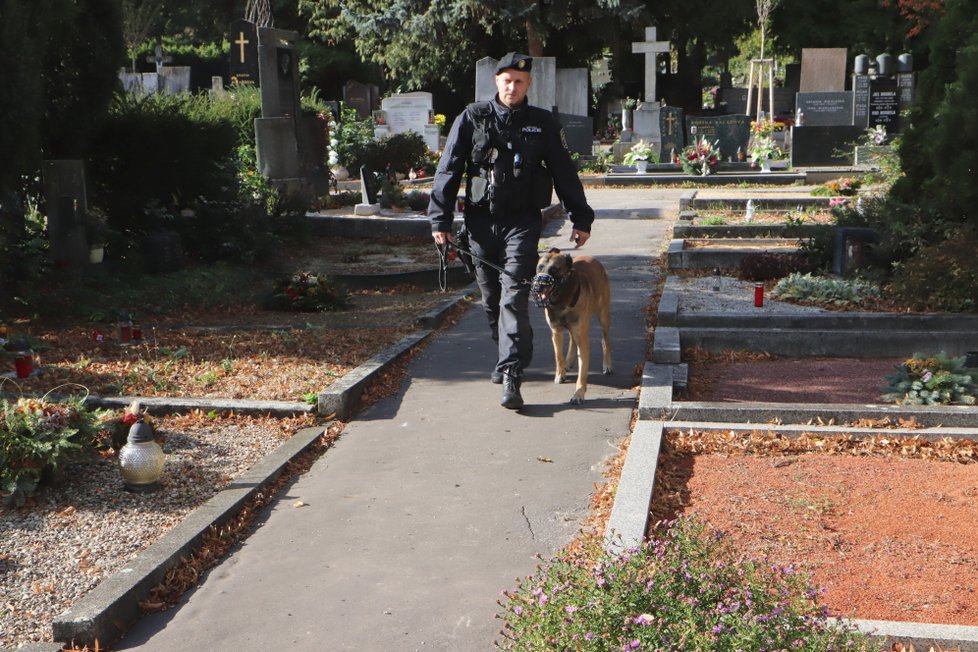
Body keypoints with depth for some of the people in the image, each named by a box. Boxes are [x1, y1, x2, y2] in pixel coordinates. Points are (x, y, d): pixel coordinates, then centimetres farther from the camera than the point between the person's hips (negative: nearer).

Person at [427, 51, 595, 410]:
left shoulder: (543, 123, 5)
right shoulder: (472, 118, 4)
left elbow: (564, 172, 10)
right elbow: (448, 170, 3)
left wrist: (581, 218, 8)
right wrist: (440, 219, -3)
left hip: (523, 222, -2)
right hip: (481, 220, 2)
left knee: (514, 296, -13)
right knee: (491, 297, 11)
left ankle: (511, 374, -17)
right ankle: (509, 355, 32)